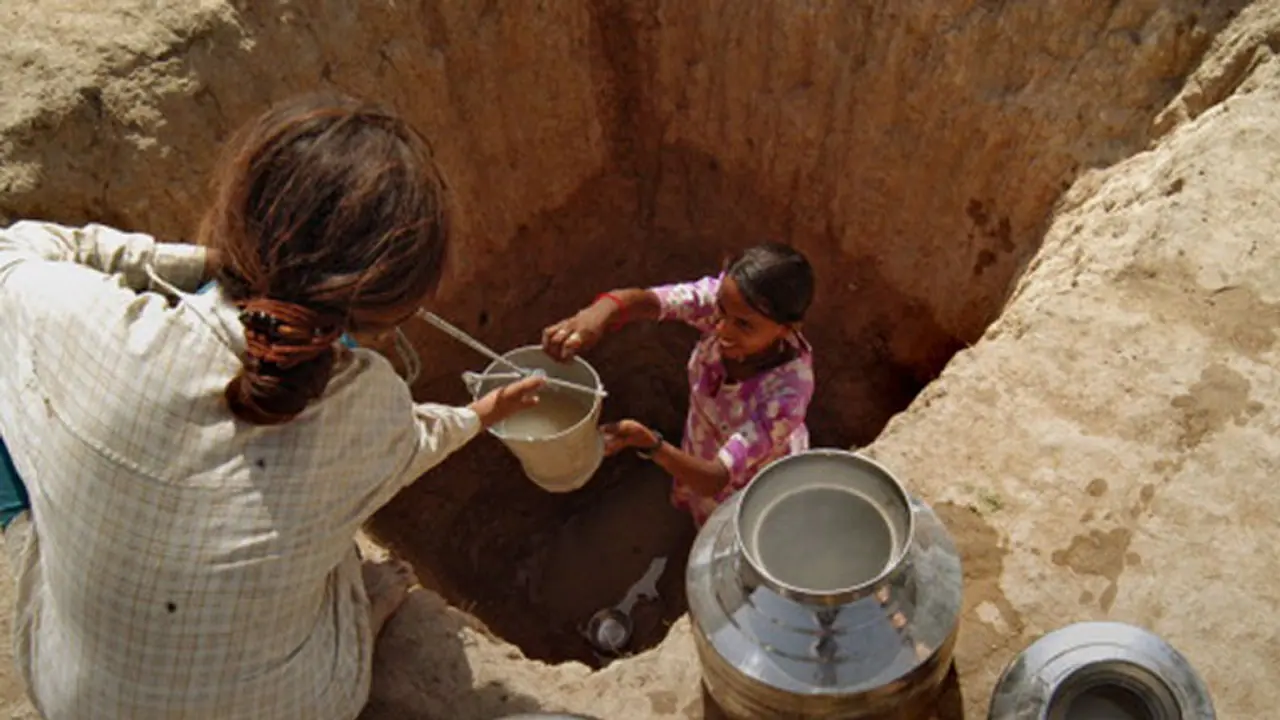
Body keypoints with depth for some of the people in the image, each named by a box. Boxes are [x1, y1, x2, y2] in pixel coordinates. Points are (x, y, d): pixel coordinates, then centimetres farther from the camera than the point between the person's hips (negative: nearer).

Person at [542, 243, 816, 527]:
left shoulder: (786, 392, -45)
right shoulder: (728, 298, -34)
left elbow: (715, 480, -46)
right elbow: (646, 300, -47)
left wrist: (649, 444, -64)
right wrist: (595, 315, -70)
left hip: (754, 488, -4)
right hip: (705, 452, 4)